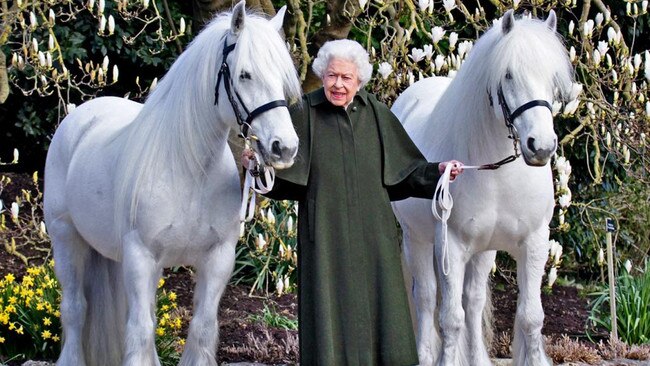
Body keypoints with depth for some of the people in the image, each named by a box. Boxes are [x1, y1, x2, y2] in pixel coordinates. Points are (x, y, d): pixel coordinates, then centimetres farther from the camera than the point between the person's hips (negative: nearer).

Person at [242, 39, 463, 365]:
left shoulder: (376, 114, 6)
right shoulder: (304, 115, -2)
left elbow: (403, 171, 11)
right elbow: (282, 176, -3)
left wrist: (436, 172, -4)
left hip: (372, 235, 3)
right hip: (326, 237, -3)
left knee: (376, 303, 5)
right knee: (330, 311, -1)